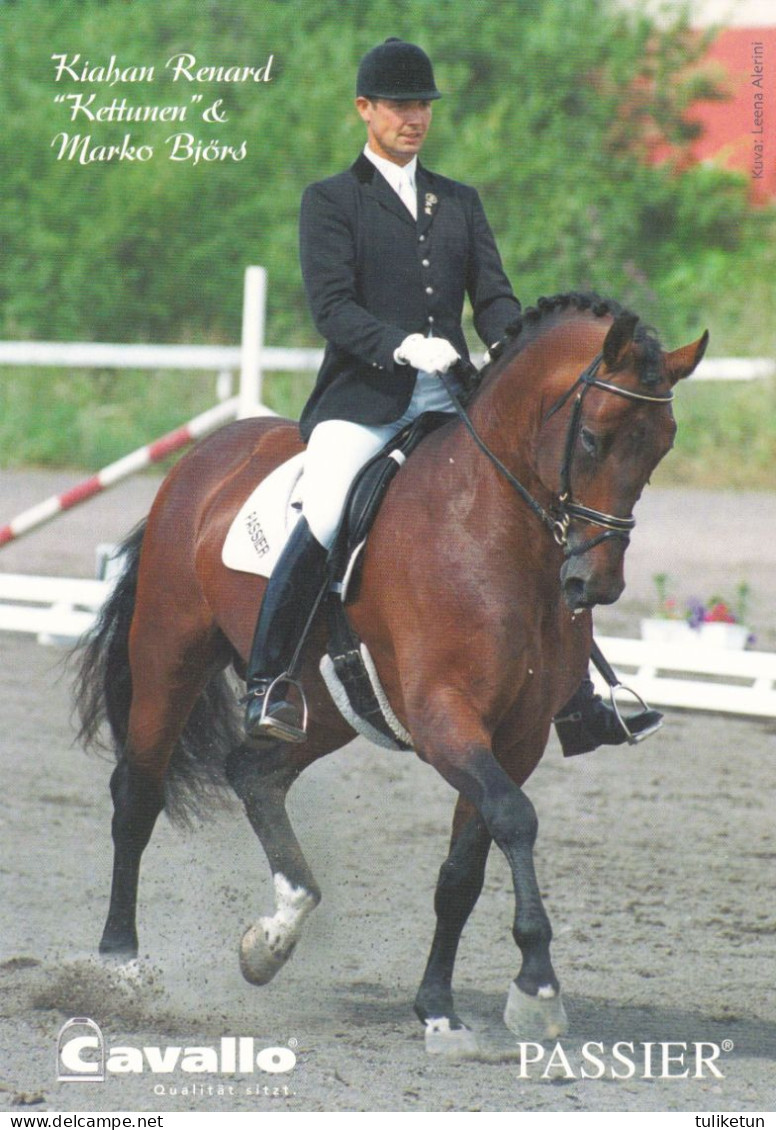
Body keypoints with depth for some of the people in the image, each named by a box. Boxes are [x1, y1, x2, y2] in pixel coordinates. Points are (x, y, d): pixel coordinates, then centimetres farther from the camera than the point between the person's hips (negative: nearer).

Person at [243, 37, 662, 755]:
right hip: (362, 397, -5)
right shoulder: (331, 200, 7)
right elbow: (331, 305, -6)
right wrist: (400, 344, -24)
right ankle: (266, 685, -17)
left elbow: (495, 298, 13)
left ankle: (573, 694, 1)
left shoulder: (460, 203, 21)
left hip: (450, 399, 5)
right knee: (323, 523, -29)